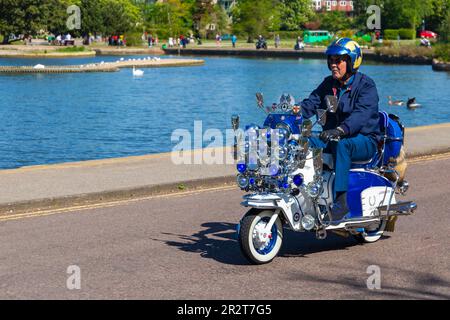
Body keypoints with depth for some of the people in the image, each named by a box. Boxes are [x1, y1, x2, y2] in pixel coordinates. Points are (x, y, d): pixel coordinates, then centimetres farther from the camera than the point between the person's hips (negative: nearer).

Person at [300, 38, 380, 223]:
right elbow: (311, 104, 5)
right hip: (333, 137, 7)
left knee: (342, 145, -39)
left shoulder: (366, 85, -10)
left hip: (364, 140, -6)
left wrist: (340, 130, -45)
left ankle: (341, 201, -41)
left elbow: (362, 114, -27)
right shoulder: (328, 84, 13)